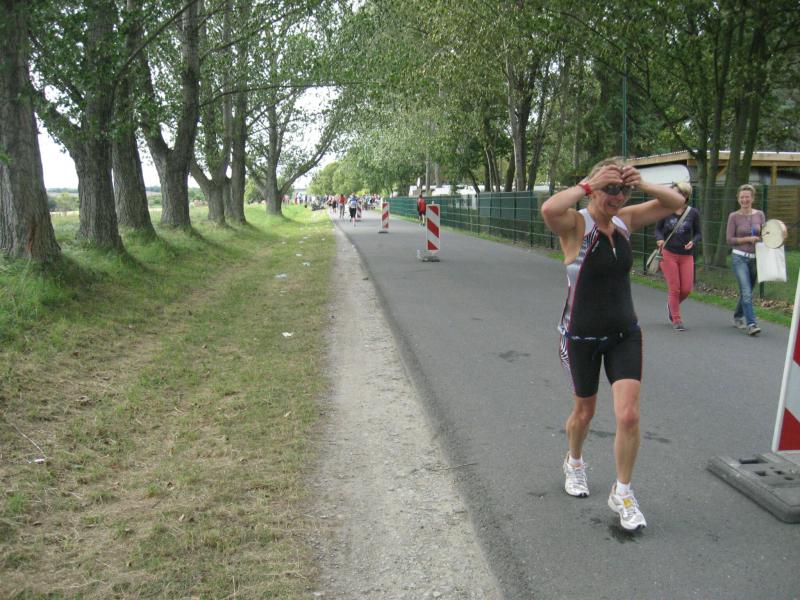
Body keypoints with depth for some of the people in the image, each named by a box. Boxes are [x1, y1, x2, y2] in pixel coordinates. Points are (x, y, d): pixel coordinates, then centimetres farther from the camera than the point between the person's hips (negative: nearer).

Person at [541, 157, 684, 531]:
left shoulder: (624, 221, 1)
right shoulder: (575, 225, -16)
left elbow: (675, 202, 7)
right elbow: (549, 209, -39)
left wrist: (642, 184, -11)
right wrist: (589, 184, -28)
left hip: (624, 334, 4)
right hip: (582, 336, -4)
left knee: (628, 416, -6)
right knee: (584, 411, 16)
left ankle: (622, 493, 15)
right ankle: (574, 463, 47)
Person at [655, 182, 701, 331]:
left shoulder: (693, 213, 0)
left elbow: (698, 233, 7)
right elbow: (658, 229, 7)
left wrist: (693, 242, -14)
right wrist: (660, 239, -14)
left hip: (686, 256, 2)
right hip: (668, 253, -2)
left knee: (687, 289, 0)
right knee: (674, 288, -1)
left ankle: (672, 304, 33)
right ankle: (676, 320, 12)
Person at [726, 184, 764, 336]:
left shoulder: (759, 215, 6)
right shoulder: (734, 216, -3)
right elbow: (730, 240, -5)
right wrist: (748, 239, -16)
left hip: (755, 258, 4)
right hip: (739, 258, -4)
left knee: (747, 291, 15)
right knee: (746, 292, -16)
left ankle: (738, 317, 36)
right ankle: (751, 324, -17)